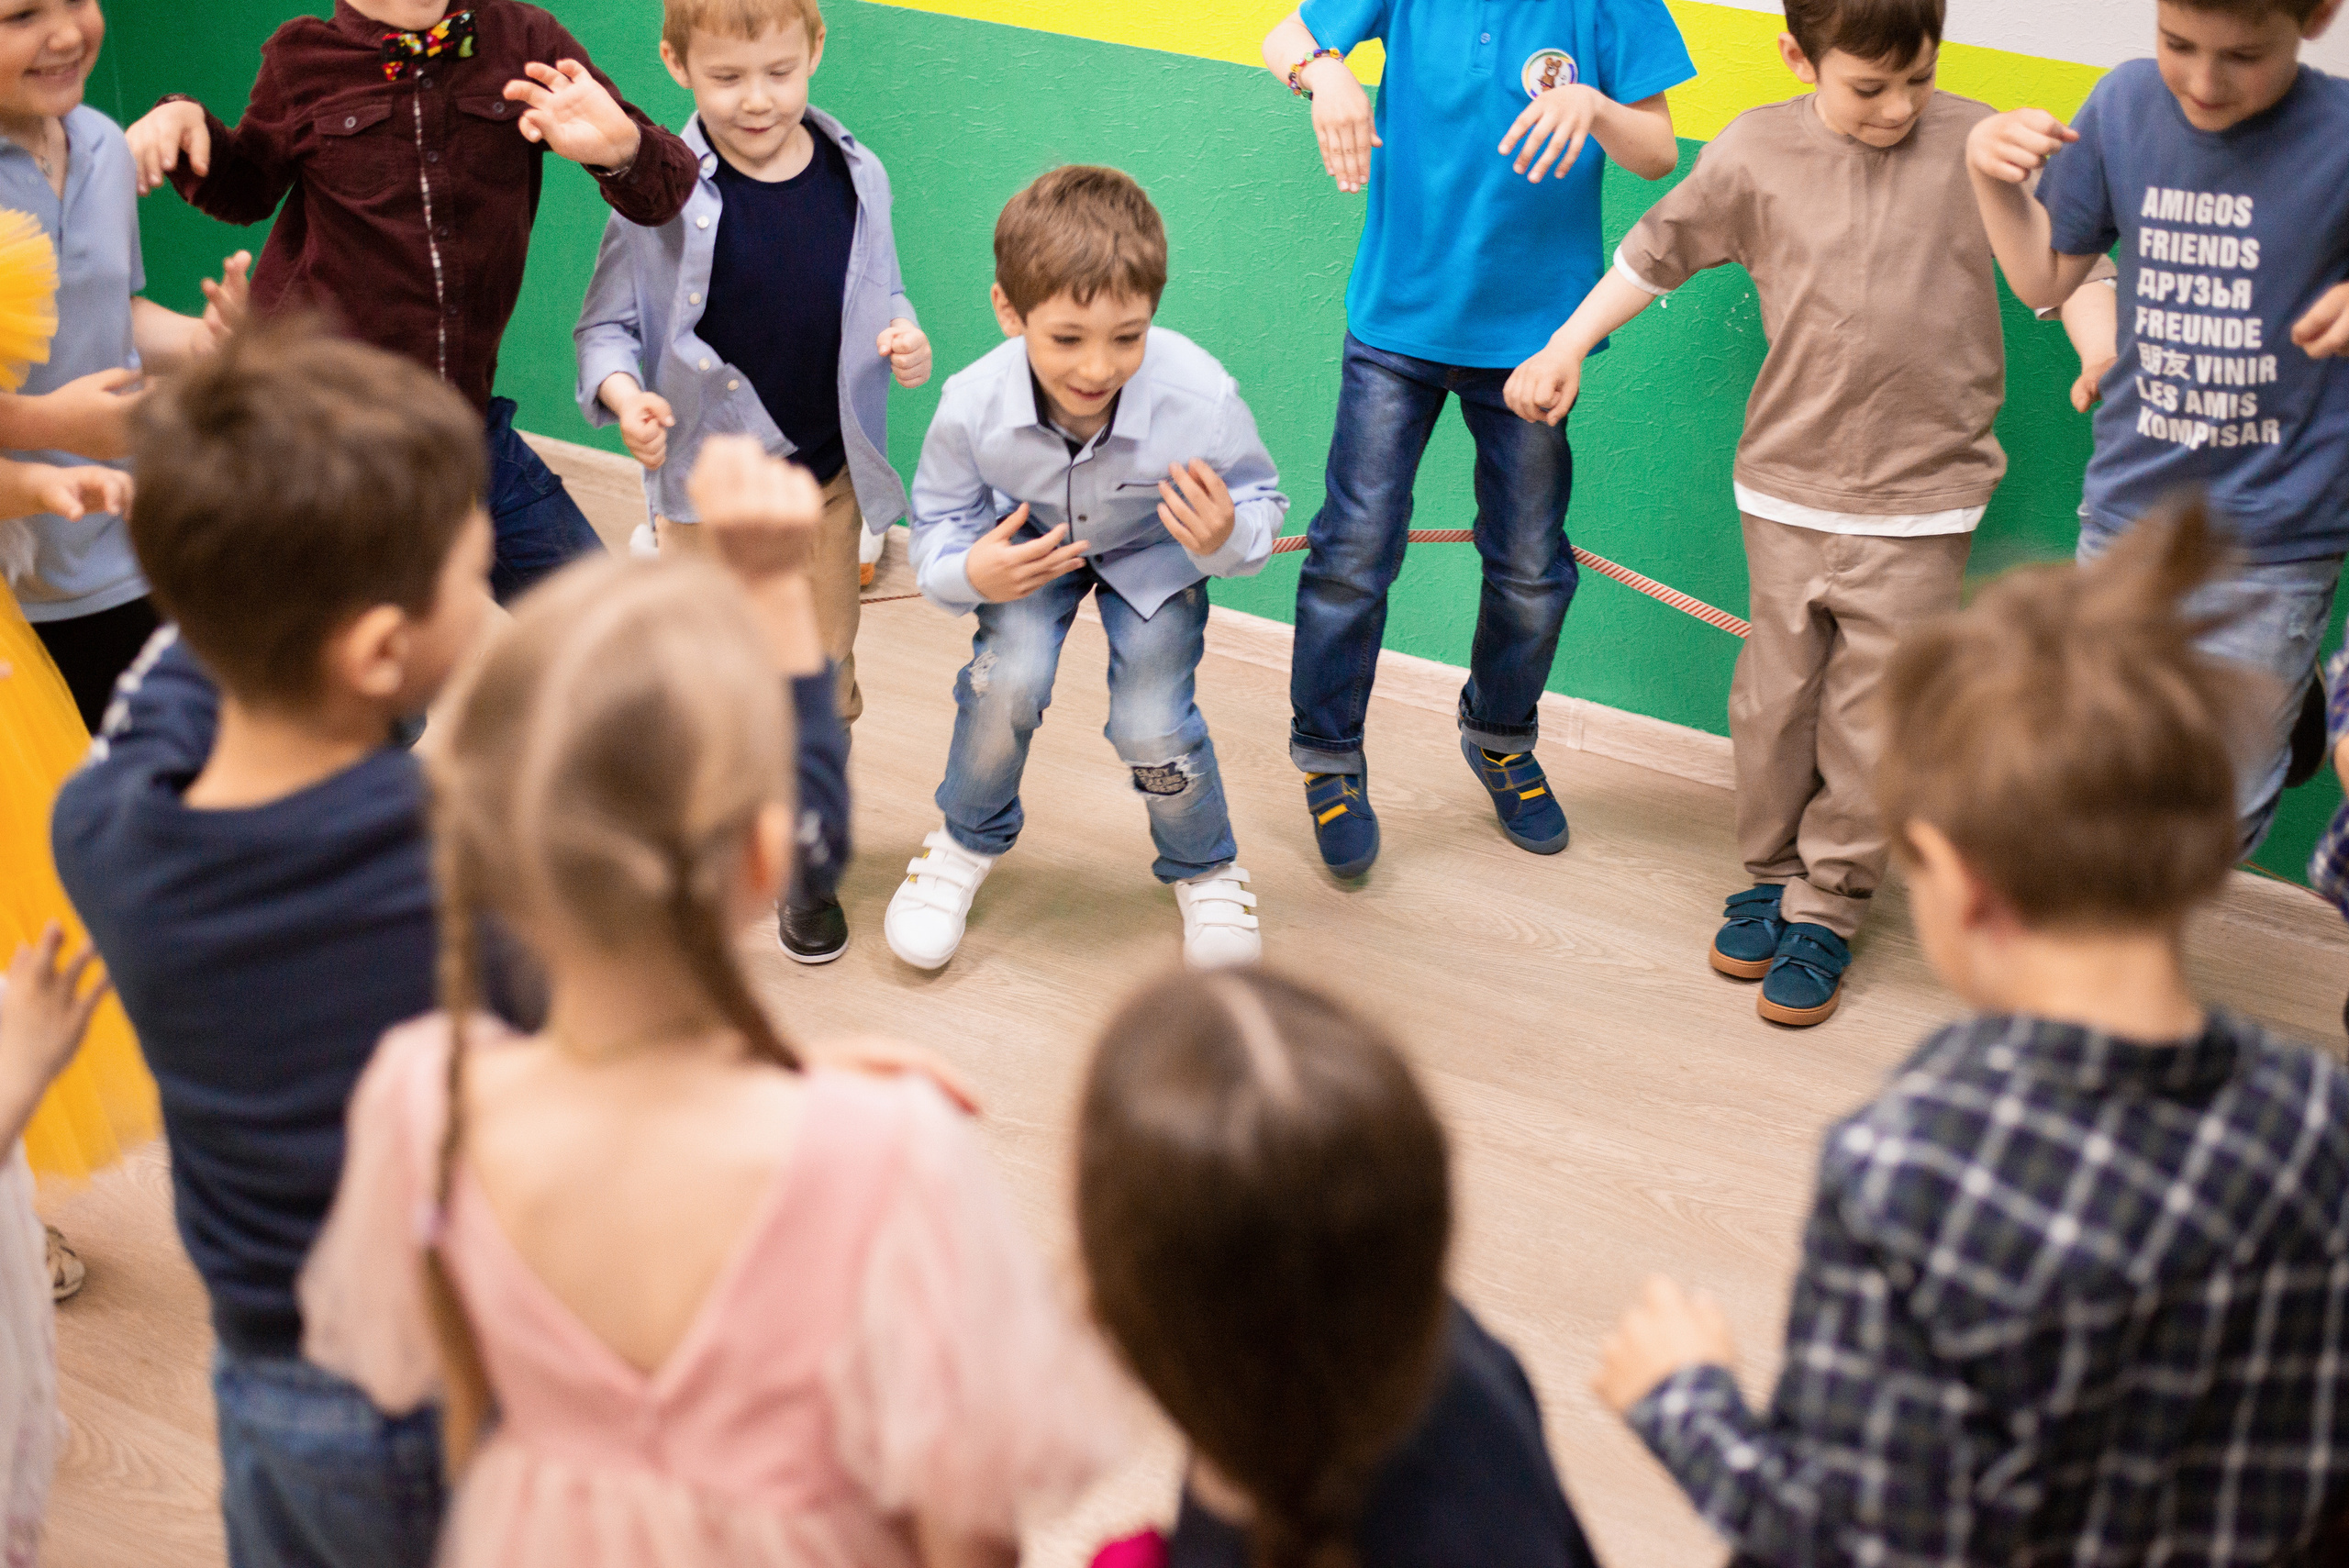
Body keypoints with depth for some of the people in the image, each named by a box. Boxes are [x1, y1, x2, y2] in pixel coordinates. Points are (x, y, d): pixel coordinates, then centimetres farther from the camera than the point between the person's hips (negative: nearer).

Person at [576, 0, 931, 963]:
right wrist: (622, 395, -27)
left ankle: (805, 860, 31)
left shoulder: (856, 178, -3)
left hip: (826, 478, 3)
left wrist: (905, 340, -10)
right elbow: (608, 324, -7)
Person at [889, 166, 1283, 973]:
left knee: (1151, 725, -13)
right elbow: (938, 522, -14)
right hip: (1031, 546, 1)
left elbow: (1261, 503, -19)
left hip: (1155, 552, -1)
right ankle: (968, 841, 11)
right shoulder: (973, 407, -34)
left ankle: (1205, 869, 22)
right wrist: (967, 572, -37)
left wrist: (1227, 538, -43)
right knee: (1008, 679, -22)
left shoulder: (1202, 400, -39)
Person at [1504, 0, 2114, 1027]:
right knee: (1775, 698, 11)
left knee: (1873, 723, 3)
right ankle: (1771, 876, 30)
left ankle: (1824, 912, 17)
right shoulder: (1755, 153, -2)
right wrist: (1566, 346, 11)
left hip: (1919, 502, -1)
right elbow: (1657, 252, 10)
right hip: (1786, 488, 1)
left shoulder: (1978, 144, -5)